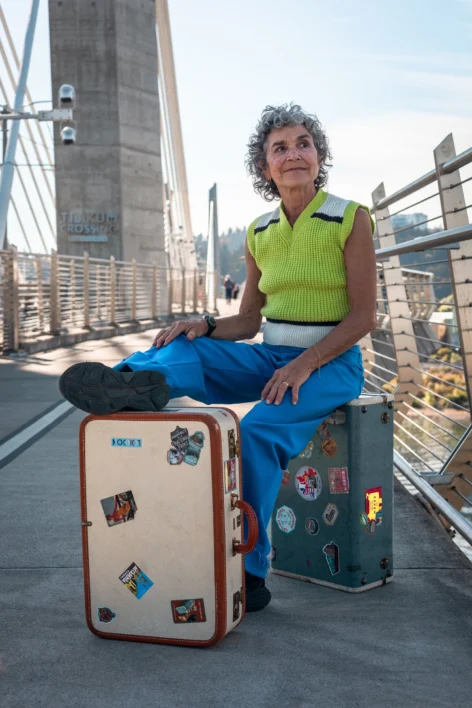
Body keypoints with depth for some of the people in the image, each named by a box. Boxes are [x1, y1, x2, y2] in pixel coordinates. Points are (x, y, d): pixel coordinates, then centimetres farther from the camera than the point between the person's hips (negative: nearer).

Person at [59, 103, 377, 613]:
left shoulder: (351, 219, -5)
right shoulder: (259, 232, 10)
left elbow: (363, 316, -10)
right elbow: (247, 323, 11)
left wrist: (304, 364, -22)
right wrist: (204, 326, -10)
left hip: (331, 362, -6)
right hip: (270, 357, 6)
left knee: (260, 429, -31)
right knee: (187, 349, -17)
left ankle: (248, 573, -23)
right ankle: (141, 381, -51)